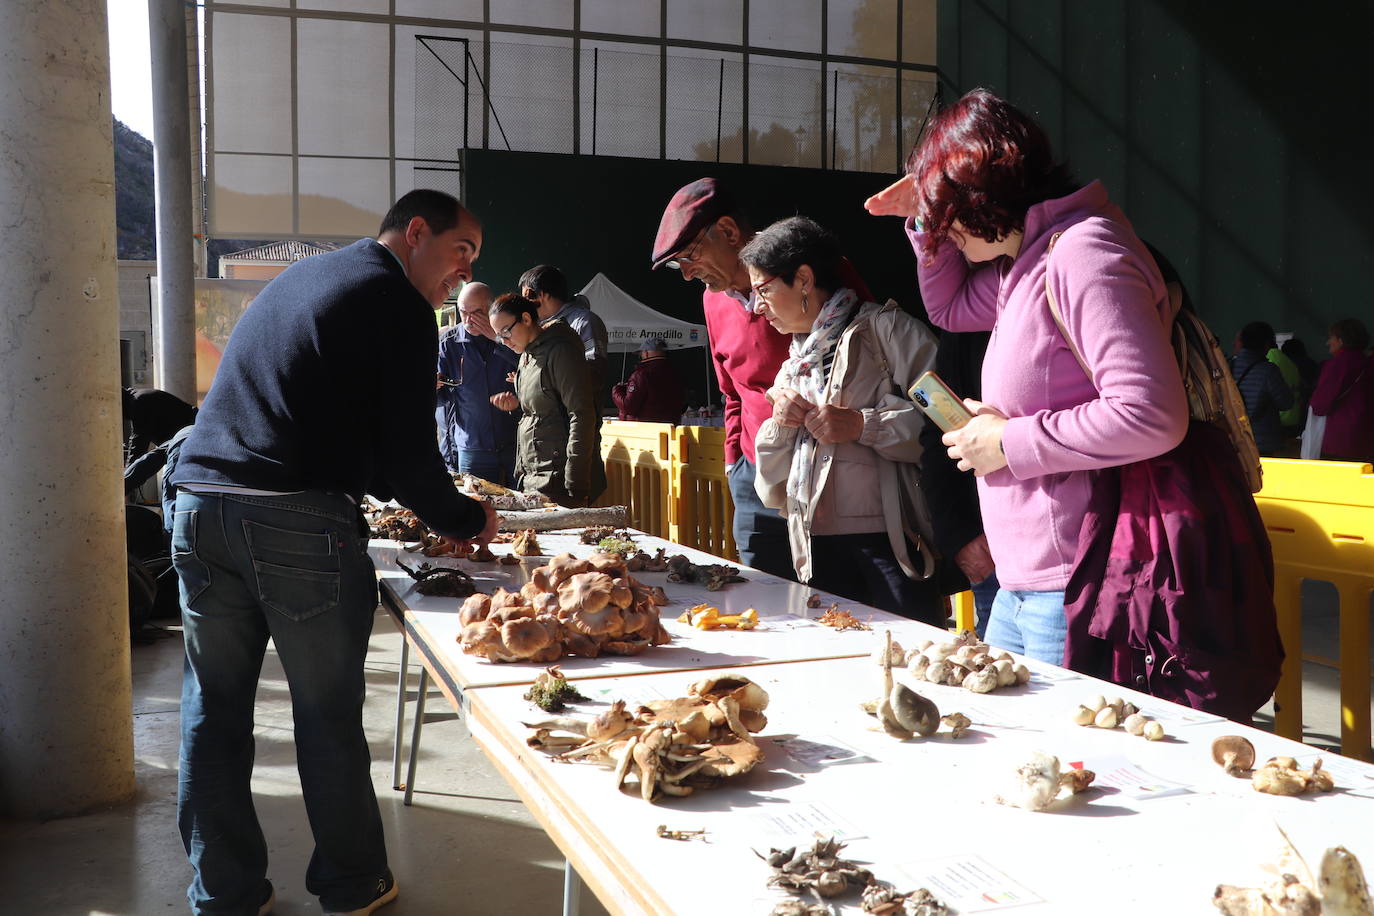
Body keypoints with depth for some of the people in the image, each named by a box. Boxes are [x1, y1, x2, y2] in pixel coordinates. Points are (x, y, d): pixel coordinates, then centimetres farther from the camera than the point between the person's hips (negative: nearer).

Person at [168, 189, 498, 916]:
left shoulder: (301, 277, 23)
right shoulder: (399, 305, -3)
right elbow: (407, 450, -8)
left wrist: (410, 497, 29)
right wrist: (464, 519, 10)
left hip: (200, 502, 8)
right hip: (297, 521, -7)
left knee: (214, 711, 13)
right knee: (328, 712, 6)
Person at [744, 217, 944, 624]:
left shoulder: (885, 327, 0)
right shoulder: (794, 366, 21)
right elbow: (772, 490, 21)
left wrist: (863, 425, -17)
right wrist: (778, 426, 3)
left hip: (892, 540, -6)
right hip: (820, 547, 6)